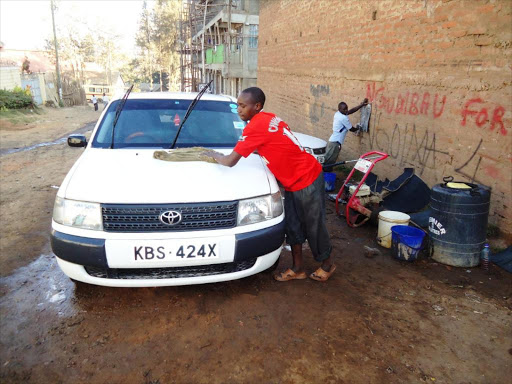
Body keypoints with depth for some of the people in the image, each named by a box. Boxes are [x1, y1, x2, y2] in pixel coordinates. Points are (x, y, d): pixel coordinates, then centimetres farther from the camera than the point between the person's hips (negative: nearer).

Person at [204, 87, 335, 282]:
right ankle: (297, 268, 25)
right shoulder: (268, 118, 6)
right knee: (292, 225, 13)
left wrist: (214, 155, 2)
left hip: (307, 180, -9)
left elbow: (230, 161, -17)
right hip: (293, 181, 9)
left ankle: (327, 264, 29)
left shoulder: (255, 126, -22)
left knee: (314, 225, 7)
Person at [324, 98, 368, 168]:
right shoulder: (344, 118, -14)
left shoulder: (337, 114, 11)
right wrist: (358, 128, 19)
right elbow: (352, 129, -2)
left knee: (328, 160, 12)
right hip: (335, 142, -9)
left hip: (332, 140, 9)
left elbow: (351, 111, 20)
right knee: (329, 162, -6)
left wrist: (362, 104, 22)